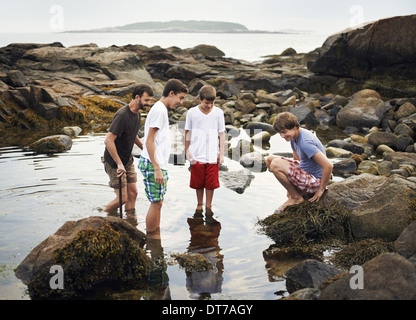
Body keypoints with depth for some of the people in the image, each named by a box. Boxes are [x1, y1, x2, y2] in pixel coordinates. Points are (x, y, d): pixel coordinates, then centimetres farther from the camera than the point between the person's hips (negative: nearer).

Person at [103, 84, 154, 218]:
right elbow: (108, 141, -30)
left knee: (133, 192, 7)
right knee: (122, 198, -6)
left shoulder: (137, 114, 5)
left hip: (128, 160, 9)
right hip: (114, 162, -8)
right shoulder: (122, 115, -25)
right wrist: (119, 164, -30)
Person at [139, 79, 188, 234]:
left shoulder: (162, 110, 16)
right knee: (156, 203, -3)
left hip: (158, 164, 10)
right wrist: (157, 169, -21)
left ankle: (156, 235, 23)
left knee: (158, 202, 15)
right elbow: (149, 142, -19)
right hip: (152, 164, -10)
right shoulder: (158, 110, -14)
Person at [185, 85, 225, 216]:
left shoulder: (218, 112, 0)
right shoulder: (192, 112, -2)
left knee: (211, 183, 4)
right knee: (198, 183, 8)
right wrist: (187, 151, 3)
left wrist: (221, 154, 3)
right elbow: (188, 133, 6)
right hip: (197, 155, 0)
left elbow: (221, 134, 5)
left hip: (213, 156, 0)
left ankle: (208, 206, 21)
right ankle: (199, 205, 27)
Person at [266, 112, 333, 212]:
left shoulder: (305, 142, -28)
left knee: (275, 164, -24)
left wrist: (321, 190, -18)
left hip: (315, 181, -10)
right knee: (269, 159, 9)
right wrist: (292, 186, 17)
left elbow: (328, 166, -31)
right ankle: (296, 191, 9)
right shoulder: (294, 136, 2)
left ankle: (296, 198, -7)